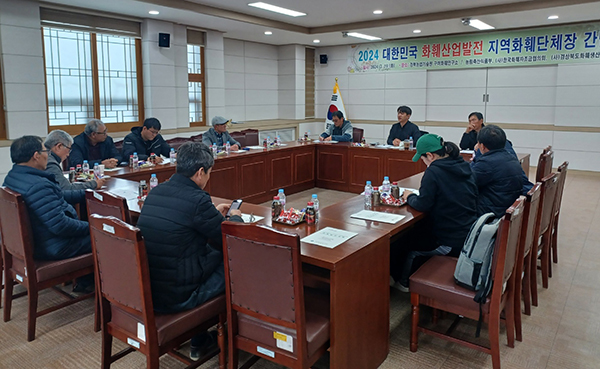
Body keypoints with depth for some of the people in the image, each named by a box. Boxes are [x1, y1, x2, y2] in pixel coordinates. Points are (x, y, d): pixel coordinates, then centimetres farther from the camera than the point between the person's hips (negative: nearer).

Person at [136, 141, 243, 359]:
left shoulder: (155, 192, 3)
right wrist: (235, 217, 11)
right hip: (176, 298, -7)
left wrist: (214, 214, 24)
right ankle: (200, 341, 29)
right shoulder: (197, 200, -20)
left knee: (213, 252, 23)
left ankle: (200, 336, 31)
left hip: (147, 289, 8)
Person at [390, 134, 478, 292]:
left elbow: (423, 205, -17)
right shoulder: (464, 168, 6)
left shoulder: (434, 171, -19)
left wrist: (410, 197, 3)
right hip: (469, 236, 8)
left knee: (406, 243, 15)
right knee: (420, 233, 27)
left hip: (451, 243, -8)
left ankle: (403, 283, 38)